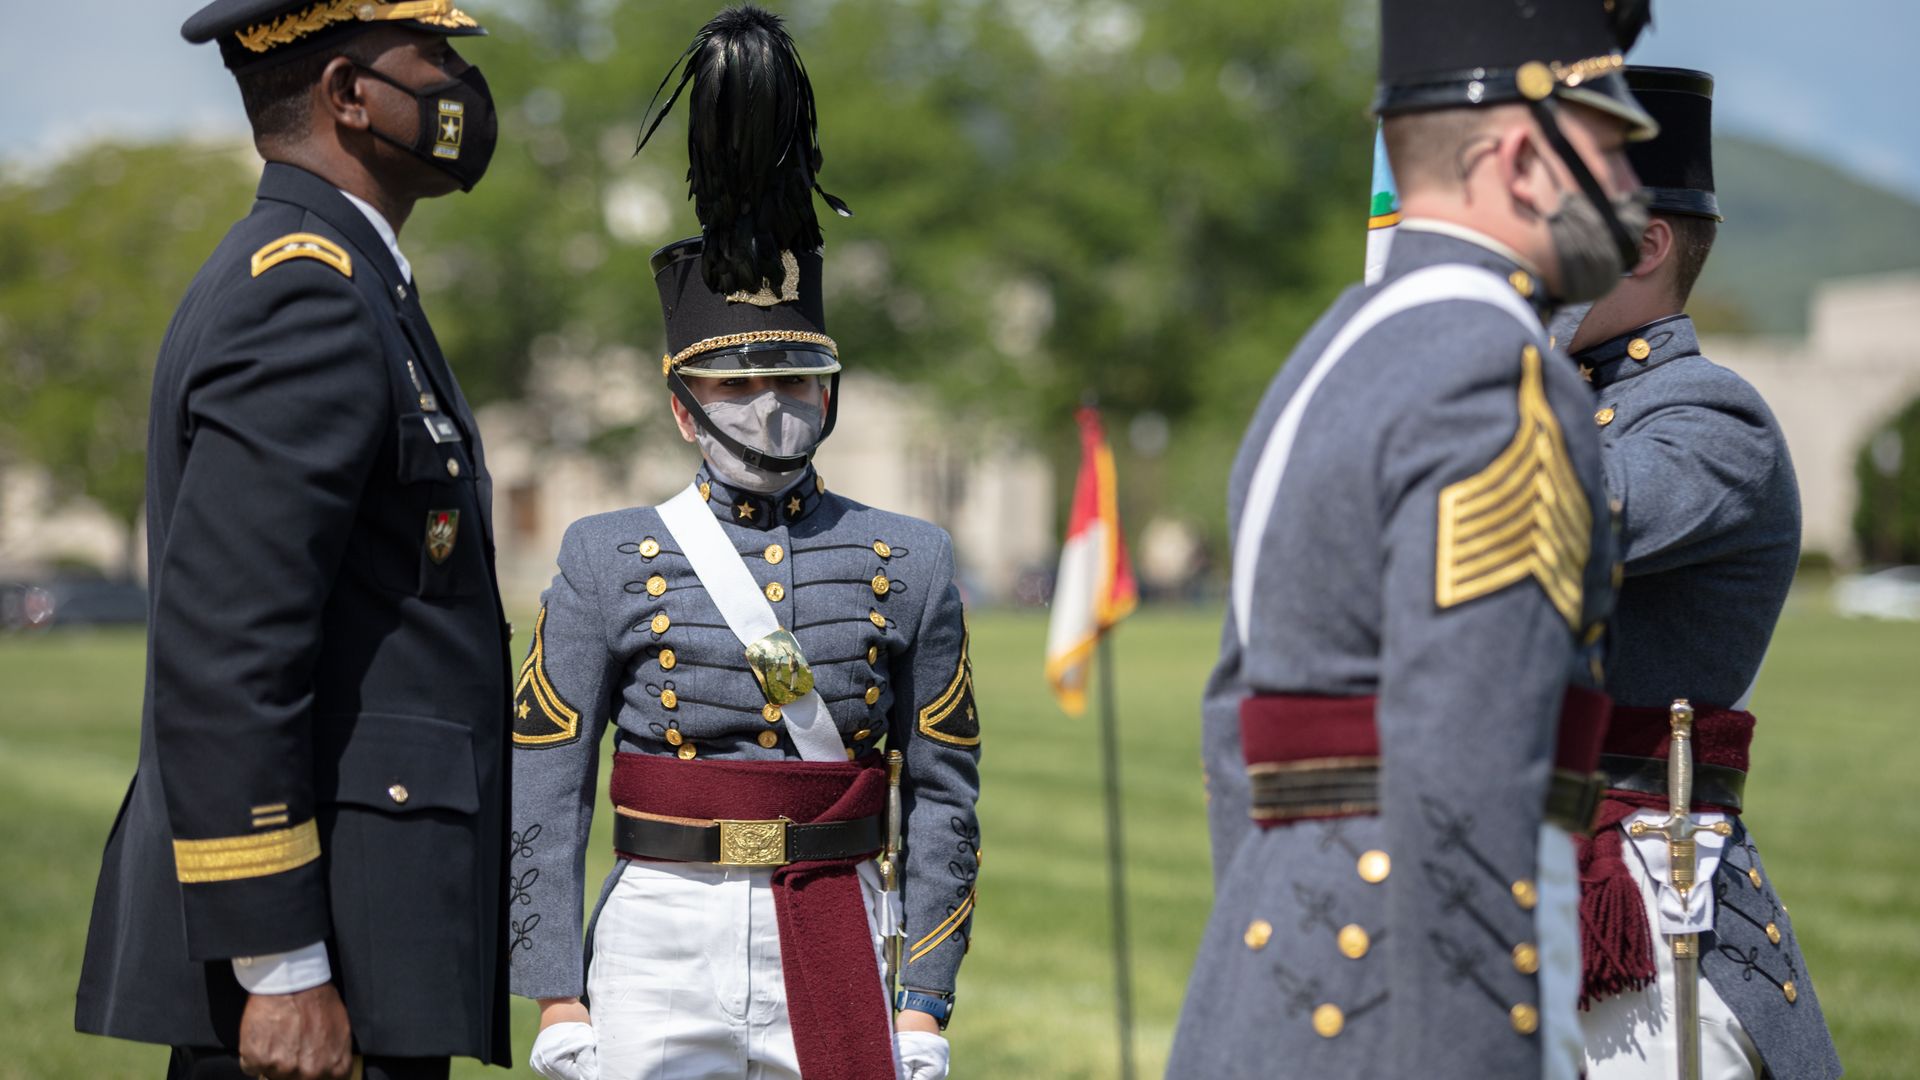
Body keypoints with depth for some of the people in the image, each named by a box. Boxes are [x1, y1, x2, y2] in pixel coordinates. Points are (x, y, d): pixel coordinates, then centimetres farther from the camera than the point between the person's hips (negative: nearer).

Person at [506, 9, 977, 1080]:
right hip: (662, 957, -1)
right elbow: (545, 799, 1)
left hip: (838, 958, 1)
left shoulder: (910, 565, 6)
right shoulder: (609, 562, 2)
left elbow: (945, 796, 6)